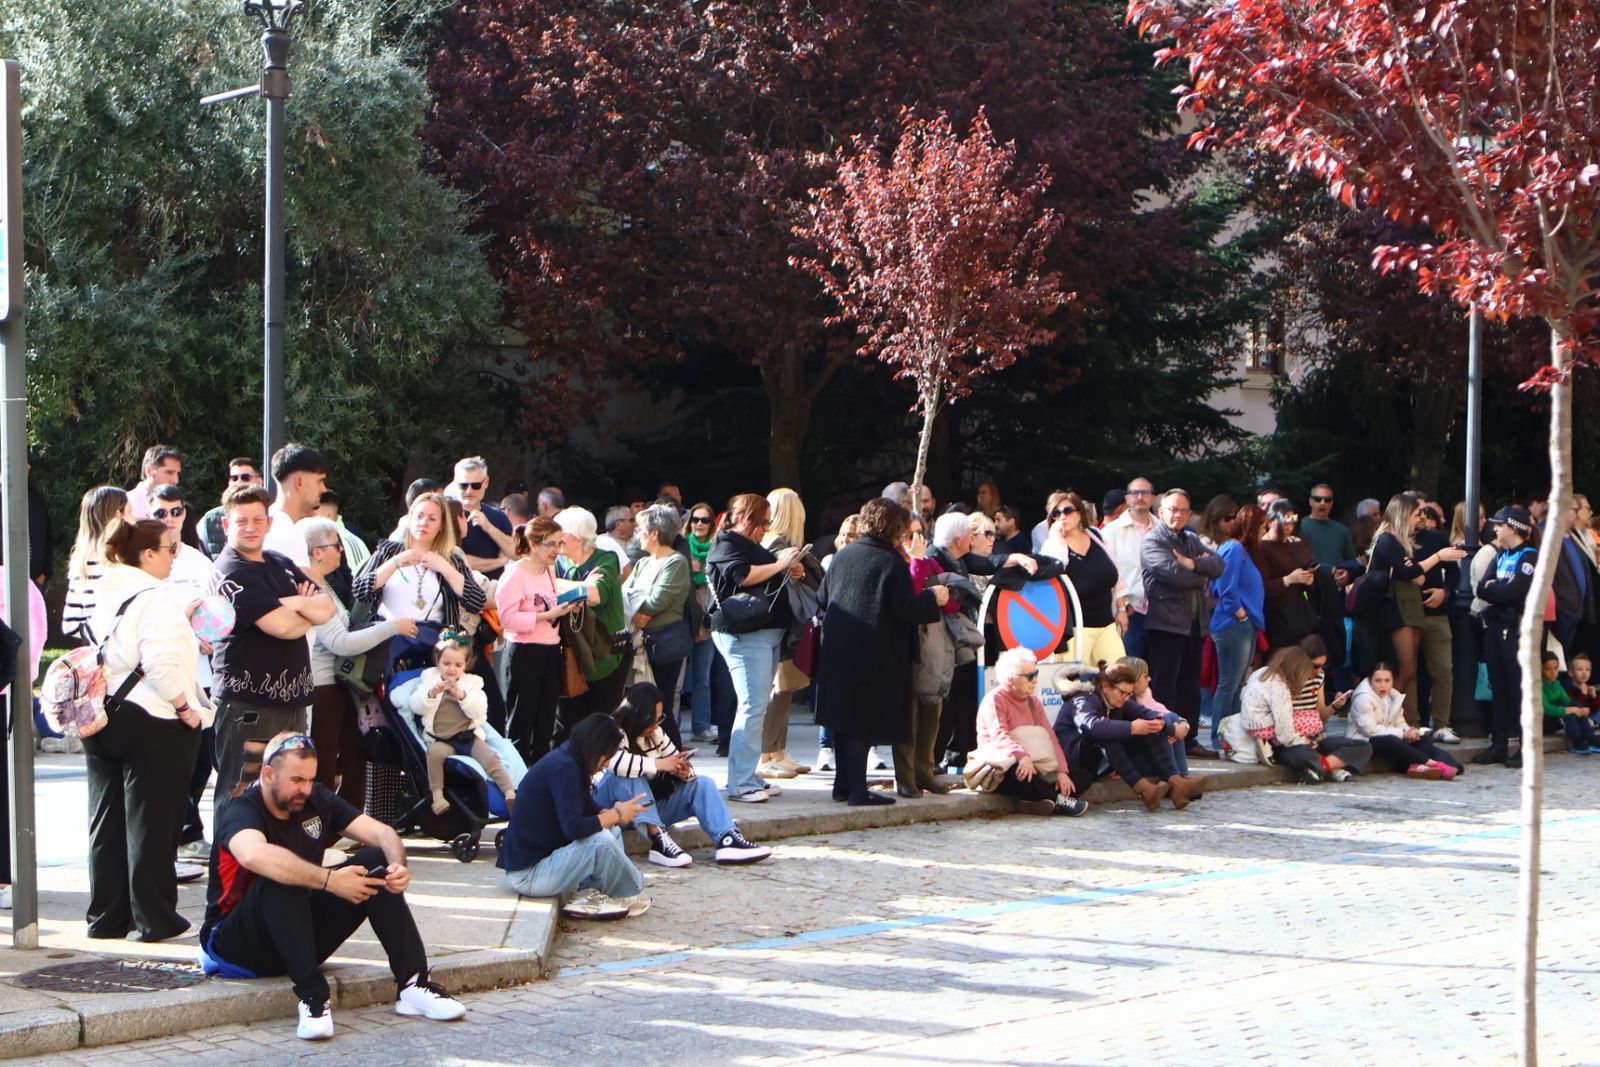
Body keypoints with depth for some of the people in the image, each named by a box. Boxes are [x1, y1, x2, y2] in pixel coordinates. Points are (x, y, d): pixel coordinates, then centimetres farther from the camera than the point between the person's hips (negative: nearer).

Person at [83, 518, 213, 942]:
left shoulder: (106, 594, 9)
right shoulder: (157, 598, -16)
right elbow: (161, 663, -27)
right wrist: (185, 708, -17)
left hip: (103, 721, 8)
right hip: (153, 722, -8)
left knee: (107, 820, 12)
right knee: (152, 822, 0)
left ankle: (106, 916, 16)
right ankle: (153, 918, 4)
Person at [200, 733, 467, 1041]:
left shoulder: (317, 800, 1)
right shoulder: (240, 813, -20)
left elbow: (382, 834, -4)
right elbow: (255, 855, -44)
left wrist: (397, 865, -28)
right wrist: (330, 880, -48)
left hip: (303, 934, 6)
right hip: (237, 946, -6)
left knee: (378, 862, -10)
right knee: (279, 879, -36)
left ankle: (413, 985, -18)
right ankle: (312, 997, -38)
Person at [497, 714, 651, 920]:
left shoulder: (567, 761, 7)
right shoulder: (563, 768, -22)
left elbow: (588, 809, 15)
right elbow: (573, 827, -31)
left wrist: (613, 813, -7)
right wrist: (616, 815, -16)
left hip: (544, 854, 10)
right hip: (527, 874, -10)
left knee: (612, 830, 11)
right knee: (601, 840, -25)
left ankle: (589, 894, -3)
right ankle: (630, 895, -1)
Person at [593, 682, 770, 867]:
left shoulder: (656, 734, 6)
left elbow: (676, 760, 10)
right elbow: (613, 761, -38)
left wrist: (684, 771, -15)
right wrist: (659, 764, -33)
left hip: (651, 806, 7)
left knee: (702, 784, -4)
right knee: (628, 776, -36)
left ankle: (728, 839, -26)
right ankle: (658, 839, -45)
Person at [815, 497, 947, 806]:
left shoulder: (842, 555, 9)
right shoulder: (892, 562, -11)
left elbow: (824, 599, 16)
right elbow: (905, 609, -14)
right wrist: (932, 598, 2)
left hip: (837, 650, 7)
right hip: (874, 652, -7)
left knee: (844, 719, 13)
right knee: (863, 723, -4)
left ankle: (843, 784, 19)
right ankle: (857, 789, -3)